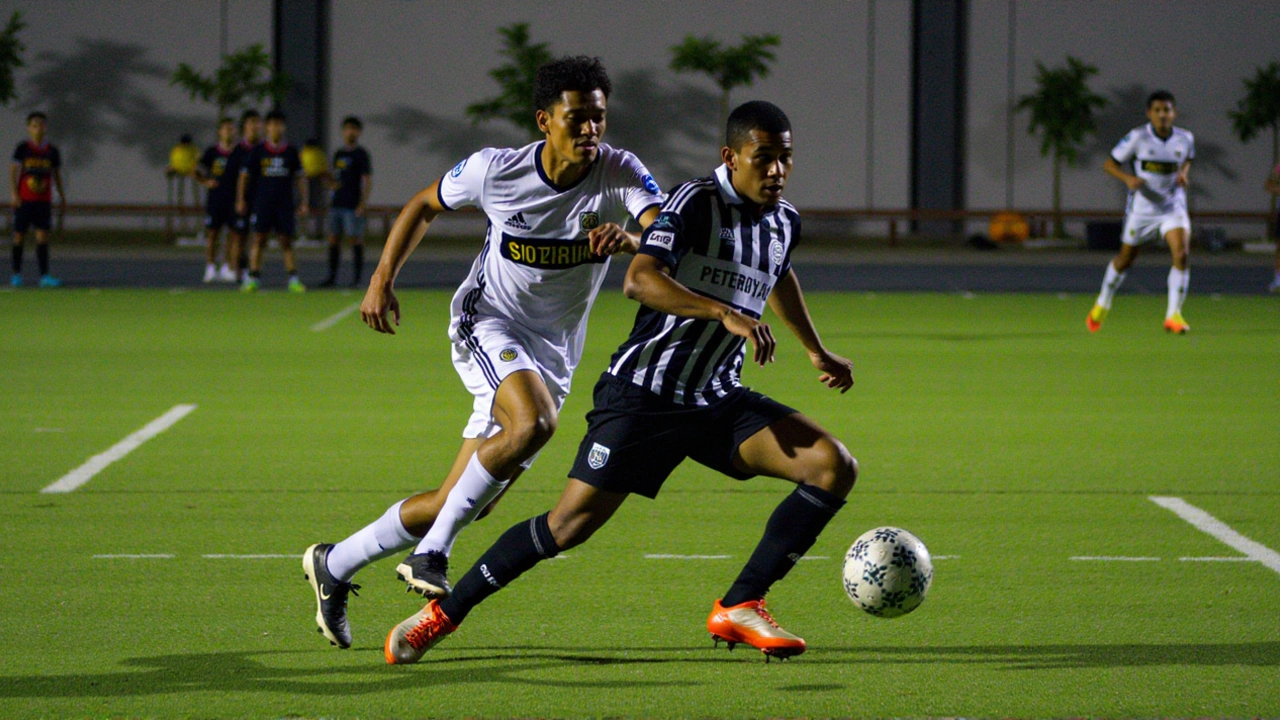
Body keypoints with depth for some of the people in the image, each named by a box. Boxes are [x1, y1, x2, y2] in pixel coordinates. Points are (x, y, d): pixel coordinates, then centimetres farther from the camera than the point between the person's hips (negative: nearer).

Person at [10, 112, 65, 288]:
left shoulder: (52, 151, 7)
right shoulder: (22, 148, -1)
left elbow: (57, 174, 15)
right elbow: (13, 170, -6)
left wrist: (62, 197, 16)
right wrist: (13, 193, -18)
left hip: (44, 200, 2)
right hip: (24, 199, -2)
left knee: (43, 236, -5)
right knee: (19, 235, 4)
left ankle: (44, 276, -8)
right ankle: (16, 274, 15)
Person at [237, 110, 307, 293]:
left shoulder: (291, 152, 7)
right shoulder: (257, 151, 3)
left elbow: (299, 178, 11)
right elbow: (244, 176, 7)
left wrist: (303, 202, 6)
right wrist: (241, 200, 2)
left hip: (285, 204, 1)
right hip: (262, 203, -1)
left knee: (286, 241, 0)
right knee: (259, 240, -3)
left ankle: (293, 279, 1)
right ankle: (253, 278, 0)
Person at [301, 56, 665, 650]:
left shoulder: (620, 175, -14)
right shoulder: (495, 170, -12)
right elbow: (423, 206, 7)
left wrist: (630, 239, -51)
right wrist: (382, 280, -1)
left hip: (553, 352, 3)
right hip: (487, 323, -3)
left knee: (459, 503, 2)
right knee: (533, 424, -35)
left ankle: (334, 566, 21)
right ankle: (431, 554, -22)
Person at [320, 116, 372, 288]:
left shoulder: (360, 154, -3)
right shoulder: (339, 154, 16)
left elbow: (367, 181, -8)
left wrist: (362, 204, -15)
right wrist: (330, 183, 2)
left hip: (353, 206, -7)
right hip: (337, 203, 7)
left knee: (356, 240, -4)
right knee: (334, 239, 5)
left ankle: (356, 278, -2)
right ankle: (332, 277, 10)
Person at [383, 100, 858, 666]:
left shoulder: (784, 222, 9)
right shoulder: (696, 203, -15)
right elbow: (640, 281, -31)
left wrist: (816, 351, 42)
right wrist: (725, 314, -41)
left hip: (719, 401, 6)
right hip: (642, 393, -6)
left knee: (835, 467, -12)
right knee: (570, 524, -11)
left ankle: (739, 607, -6)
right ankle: (444, 612, 8)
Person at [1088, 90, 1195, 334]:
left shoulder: (1185, 139, -5)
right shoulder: (1137, 137, -14)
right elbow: (1109, 164, -7)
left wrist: (1184, 174, -4)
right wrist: (1128, 178, -25)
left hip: (1173, 206, 1)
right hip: (1142, 207, -1)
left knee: (1181, 254, -22)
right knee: (1125, 259, 14)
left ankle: (1173, 315, -14)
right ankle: (1102, 305, 40)